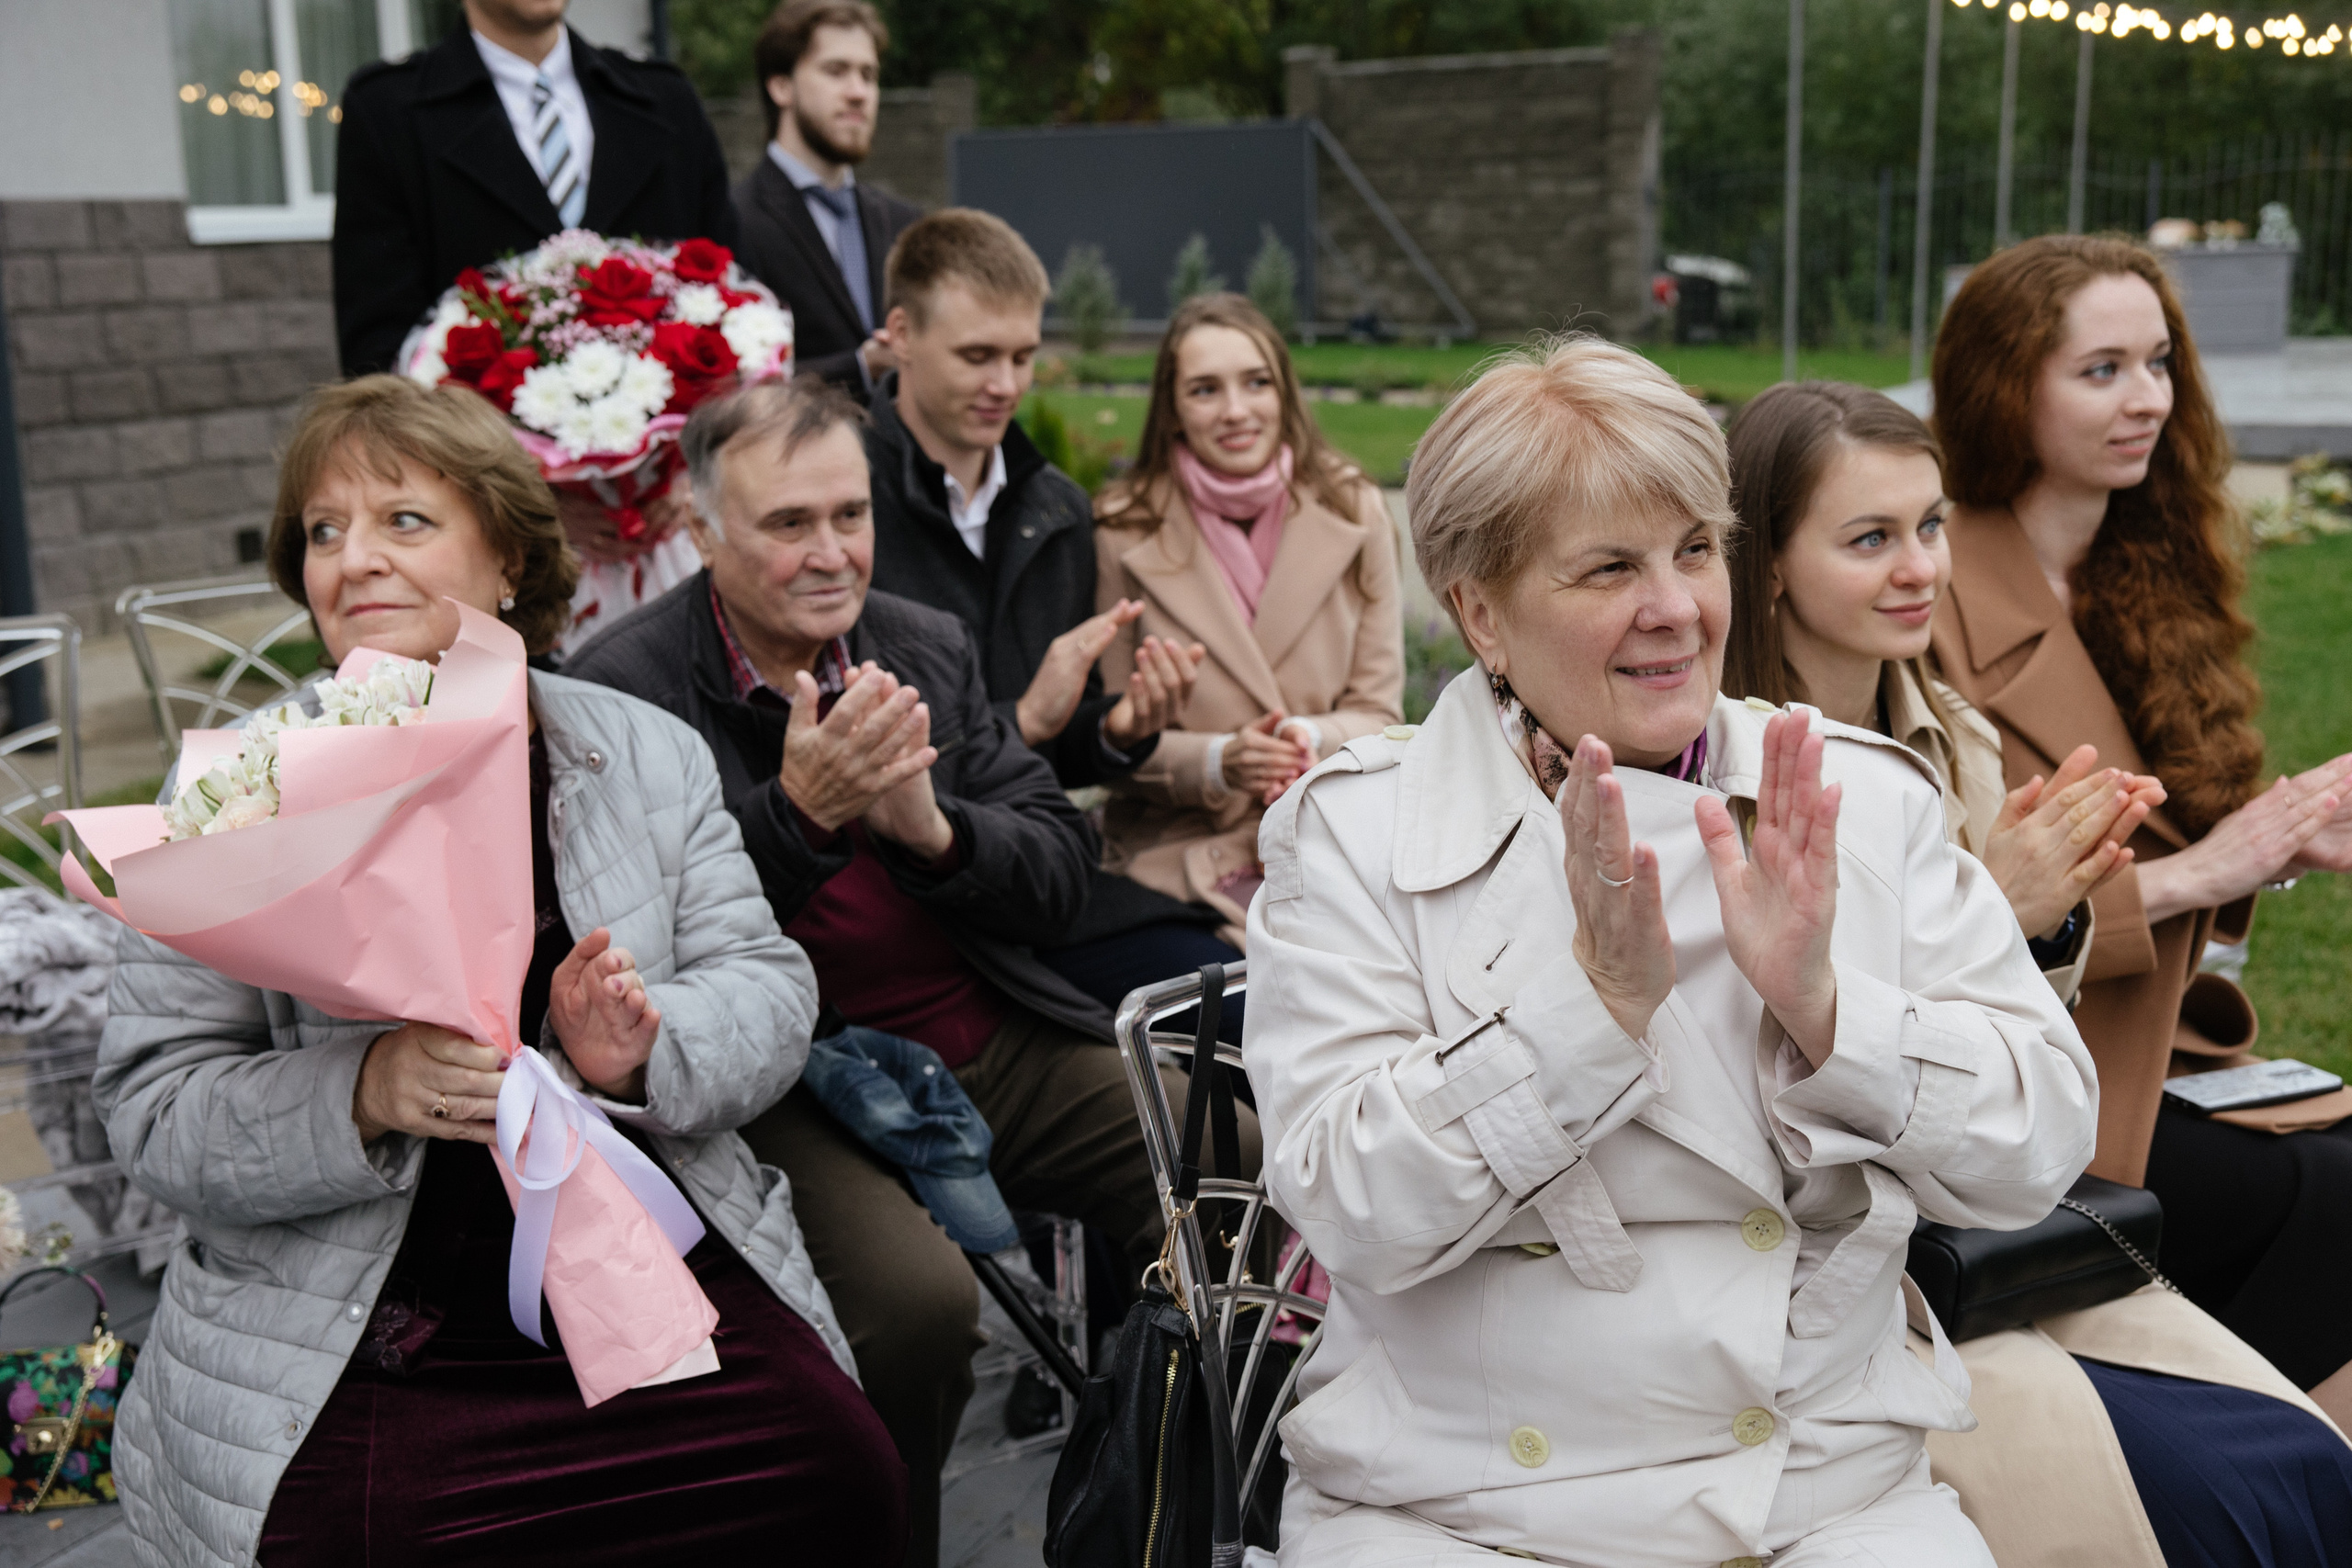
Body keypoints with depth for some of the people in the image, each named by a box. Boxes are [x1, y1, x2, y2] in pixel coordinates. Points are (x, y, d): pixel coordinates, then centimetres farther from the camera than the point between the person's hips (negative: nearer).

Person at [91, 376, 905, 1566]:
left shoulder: (648, 753, 7)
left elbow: (768, 990, 4)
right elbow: (150, 1106, -4)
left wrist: (643, 1050, -19)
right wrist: (366, 1096, -23)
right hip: (361, 1360, -2)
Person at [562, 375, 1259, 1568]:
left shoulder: (929, 649, 10)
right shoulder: (624, 691, -6)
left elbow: (1061, 868, 7)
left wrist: (934, 828, -14)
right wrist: (796, 810, -24)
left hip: (995, 1046, 6)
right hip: (792, 1086, -5)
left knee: (1252, 1173, -8)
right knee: (916, 1298, -31)